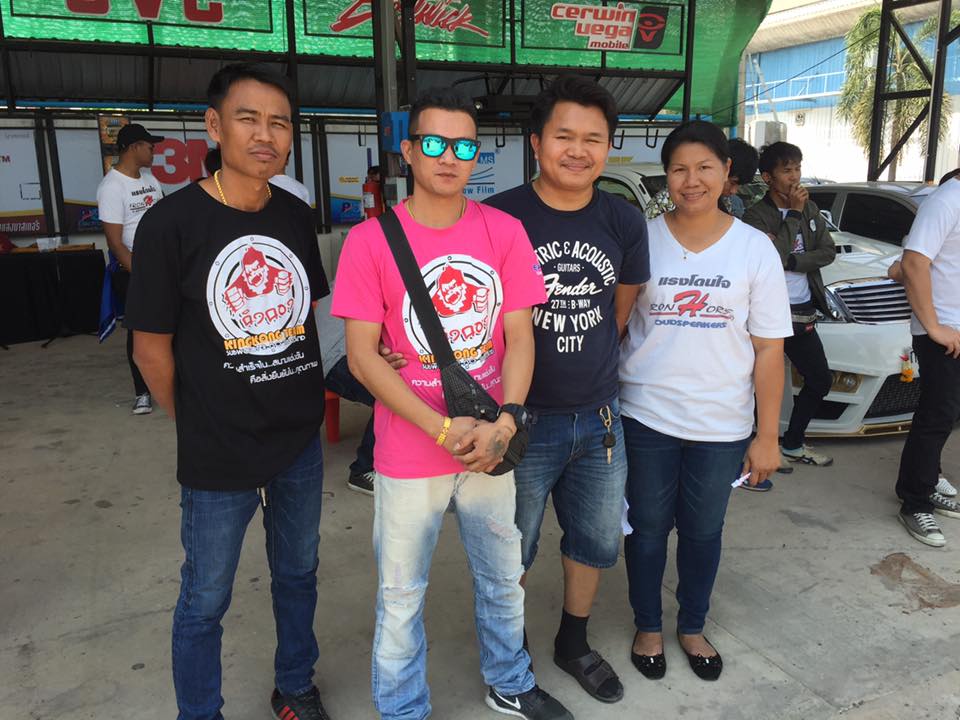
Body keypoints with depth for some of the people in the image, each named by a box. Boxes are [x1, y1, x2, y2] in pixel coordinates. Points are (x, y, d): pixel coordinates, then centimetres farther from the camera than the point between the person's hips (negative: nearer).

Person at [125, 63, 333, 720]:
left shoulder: (296, 215, 1)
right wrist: (196, 422, 1)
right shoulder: (172, 223, -14)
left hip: (301, 442, 5)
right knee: (205, 600, 12)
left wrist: (304, 401, 9)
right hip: (218, 455, -4)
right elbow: (152, 347, -8)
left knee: (298, 574, 21)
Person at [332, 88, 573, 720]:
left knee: (504, 578, 21)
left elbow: (519, 335, -1)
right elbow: (362, 355, -11)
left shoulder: (504, 231, -2)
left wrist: (506, 421, -16)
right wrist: (444, 429, -18)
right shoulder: (370, 239, -10)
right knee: (401, 596, 13)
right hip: (409, 454, -2)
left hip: (492, 445, 3)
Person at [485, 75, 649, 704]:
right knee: (512, 552, 11)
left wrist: (585, 364, 10)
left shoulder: (625, 222, 1)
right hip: (521, 419, -4)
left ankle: (574, 644, 45)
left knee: (598, 543, 20)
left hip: (600, 416, 5)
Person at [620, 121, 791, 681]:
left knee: (703, 531, 15)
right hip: (646, 418, 0)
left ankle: (693, 627, 39)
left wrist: (767, 437, -4)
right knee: (648, 528, 12)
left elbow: (770, 349, -2)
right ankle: (648, 626, 36)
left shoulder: (755, 248, -2)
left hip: (722, 425, 1)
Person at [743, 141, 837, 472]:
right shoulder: (756, 215, -10)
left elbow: (828, 252, 3)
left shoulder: (810, 209, 9)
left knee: (820, 379, 15)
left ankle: (793, 445, 33)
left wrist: (790, 261, -12)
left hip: (803, 312, 7)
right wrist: (793, 213, -17)